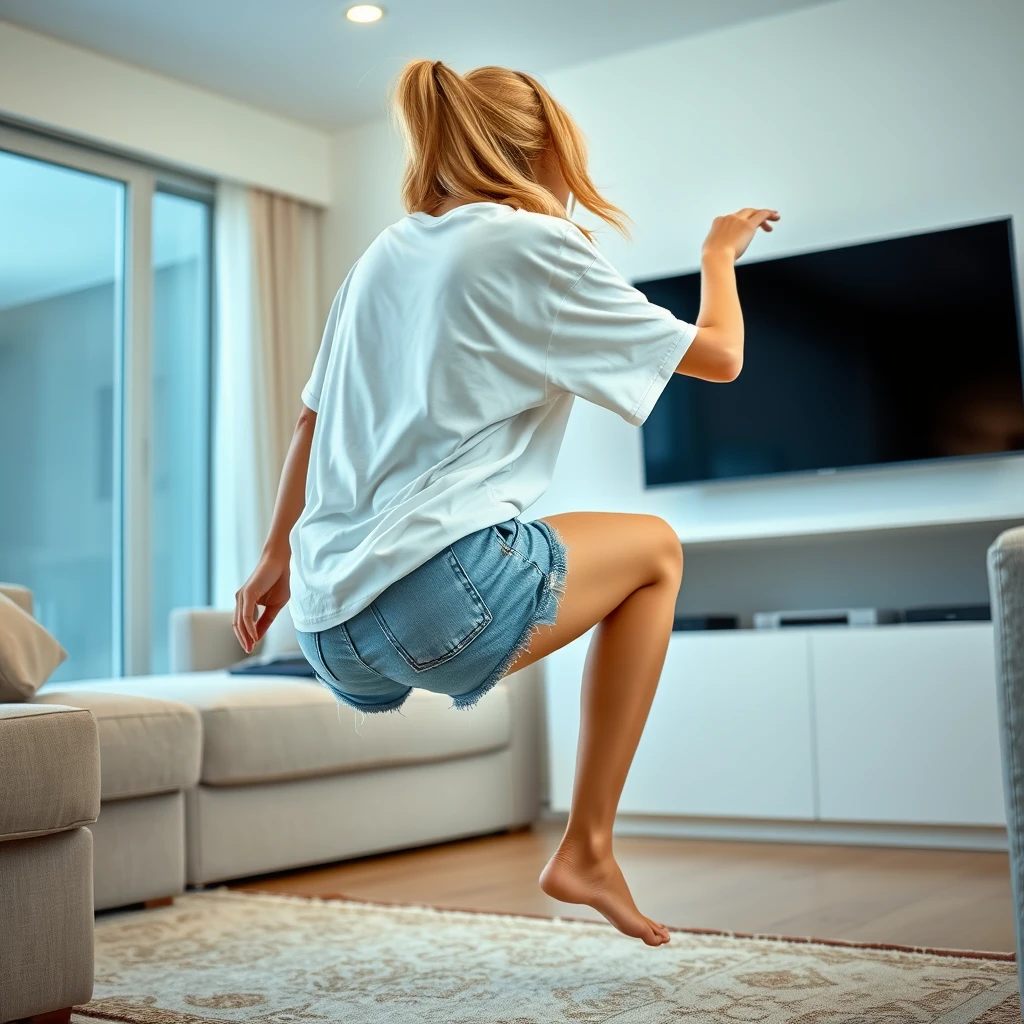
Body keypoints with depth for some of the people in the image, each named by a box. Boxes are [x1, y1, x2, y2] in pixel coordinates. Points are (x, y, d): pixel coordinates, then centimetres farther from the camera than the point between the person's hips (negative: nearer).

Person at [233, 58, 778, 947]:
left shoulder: (387, 252, 18)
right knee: (654, 550, 17)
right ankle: (587, 849, 12)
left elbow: (312, 420, 22)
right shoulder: (535, 245, -1)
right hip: (438, 599, -8)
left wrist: (277, 556, 31)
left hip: (329, 633, 8)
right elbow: (719, 355, 5)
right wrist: (720, 255, 24)